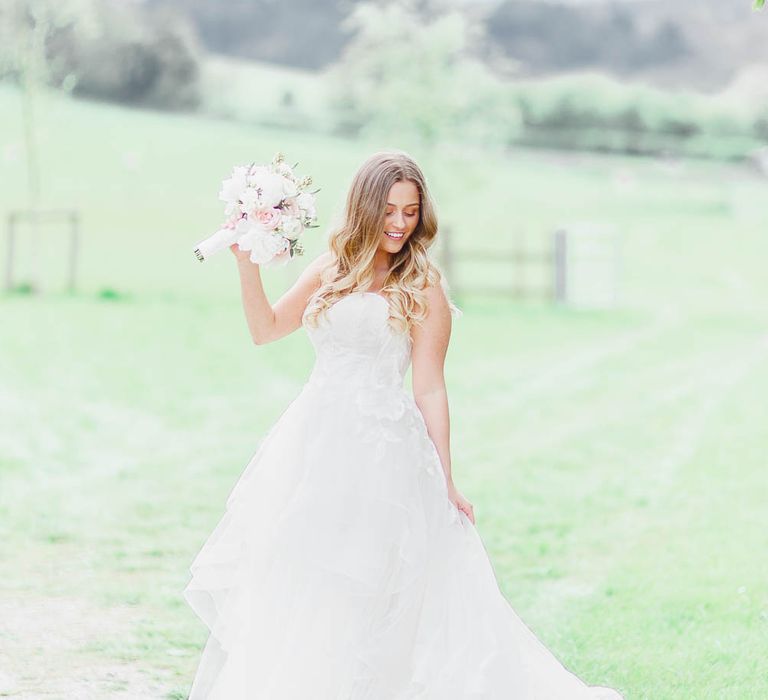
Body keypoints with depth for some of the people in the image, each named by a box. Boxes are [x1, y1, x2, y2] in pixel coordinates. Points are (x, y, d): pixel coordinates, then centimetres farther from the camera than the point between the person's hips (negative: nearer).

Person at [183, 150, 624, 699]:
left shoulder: (422, 288, -3)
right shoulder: (332, 269, 11)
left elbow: (430, 389, -3)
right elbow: (266, 329, 17)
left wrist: (446, 483, -5)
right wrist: (247, 262, 4)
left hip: (381, 452, -5)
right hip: (316, 444, 5)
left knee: (350, 601, -5)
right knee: (290, 588, 8)